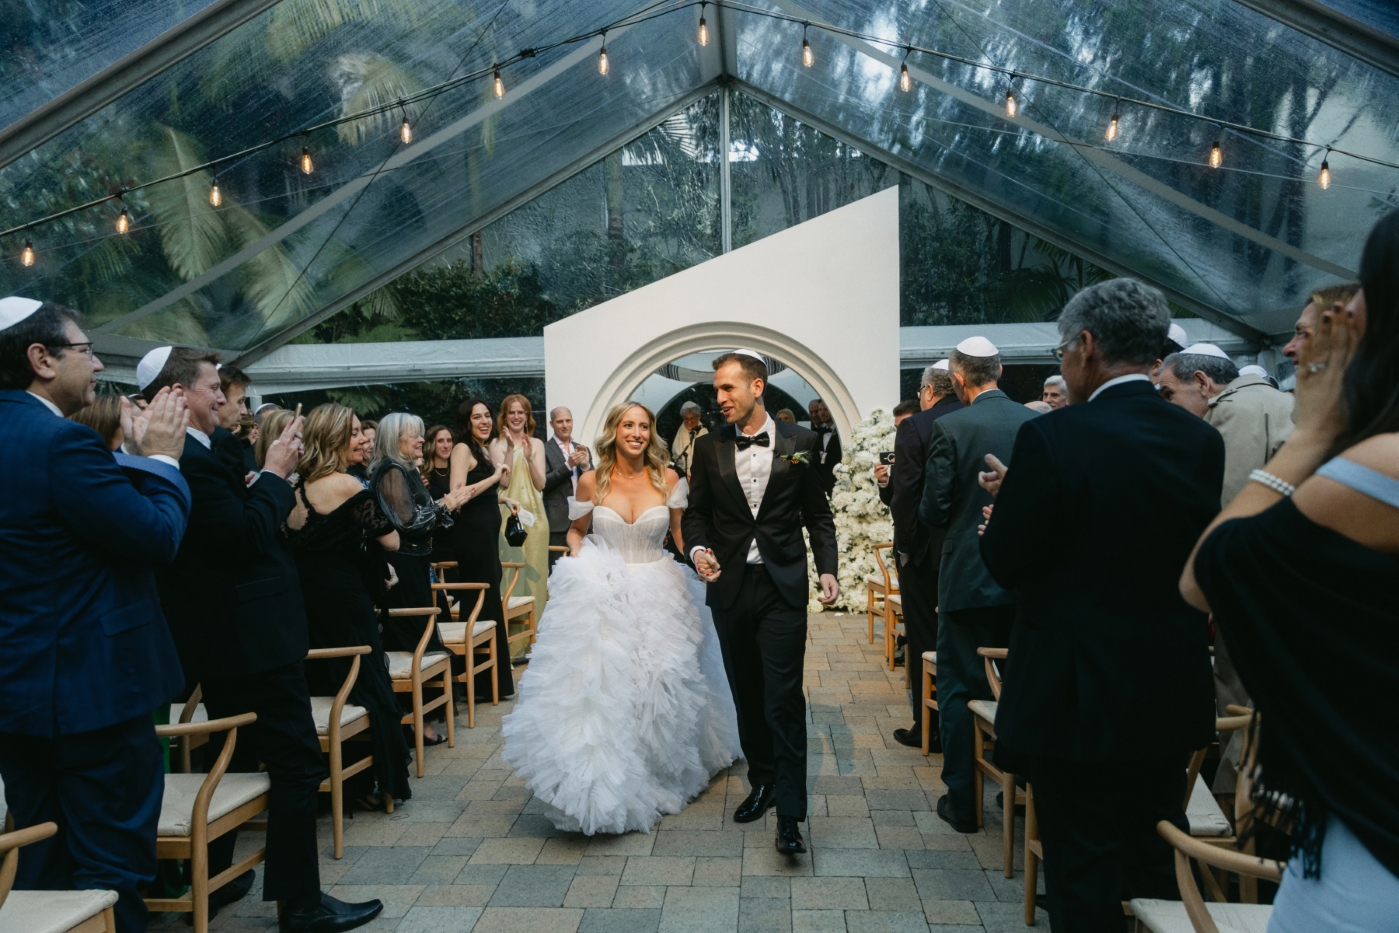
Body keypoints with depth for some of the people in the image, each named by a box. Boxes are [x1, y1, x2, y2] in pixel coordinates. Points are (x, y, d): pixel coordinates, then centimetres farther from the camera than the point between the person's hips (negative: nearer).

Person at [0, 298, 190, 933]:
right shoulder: (60, 441, -21)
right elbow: (157, 537, -21)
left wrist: (135, 456, 9)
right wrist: (161, 458, -7)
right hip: (91, 687, -9)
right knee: (112, 864, 4)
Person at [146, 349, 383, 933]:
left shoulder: (188, 454, 11)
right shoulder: (191, 458, -21)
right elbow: (249, 535, -23)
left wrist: (270, 479, 4)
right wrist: (275, 472, -12)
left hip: (223, 642, 11)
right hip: (251, 639, -11)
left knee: (235, 758, 23)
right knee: (297, 763, -3)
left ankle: (212, 879, 36)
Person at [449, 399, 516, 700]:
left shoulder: (482, 450, 16)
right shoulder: (463, 449, -10)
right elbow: (458, 494, -23)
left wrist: (503, 498, 18)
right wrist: (495, 477, -19)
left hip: (487, 532, 9)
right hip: (472, 532, -9)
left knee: (489, 600, 14)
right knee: (484, 603, -4)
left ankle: (493, 678, 25)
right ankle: (487, 683, 6)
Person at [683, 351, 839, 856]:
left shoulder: (800, 443, 0)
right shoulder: (709, 447, 5)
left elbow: (818, 514, 4)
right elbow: (696, 512, 9)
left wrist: (828, 569, -7)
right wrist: (698, 548, -10)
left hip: (783, 587, -3)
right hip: (730, 587, 3)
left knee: (783, 700, -5)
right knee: (747, 695, 14)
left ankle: (789, 814, 3)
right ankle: (762, 781, 32)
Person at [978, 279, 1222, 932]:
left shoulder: (1053, 437, -19)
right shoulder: (1201, 441, -1)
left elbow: (1005, 564, -15)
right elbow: (1195, 553, 9)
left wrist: (1010, 498, 6)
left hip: (1077, 694, -6)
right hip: (1171, 696, 6)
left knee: (1084, 877, 9)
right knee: (1159, 865, 22)